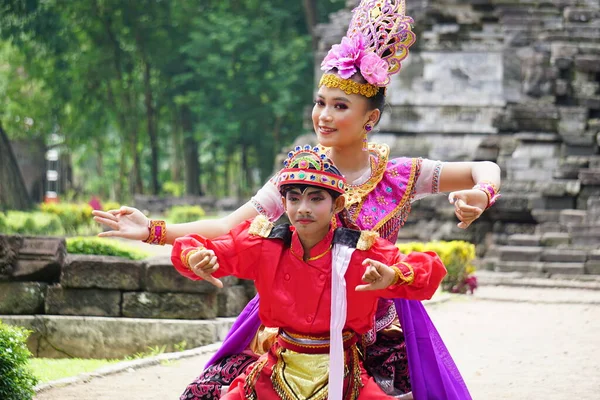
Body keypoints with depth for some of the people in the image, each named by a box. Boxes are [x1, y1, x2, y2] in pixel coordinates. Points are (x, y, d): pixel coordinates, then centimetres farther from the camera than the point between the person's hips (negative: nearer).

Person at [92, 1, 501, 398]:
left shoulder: (400, 177, -2)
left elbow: (485, 170, 1)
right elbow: (229, 227, -6)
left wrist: (479, 195, -23)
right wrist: (153, 230, -17)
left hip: (378, 336, -1)